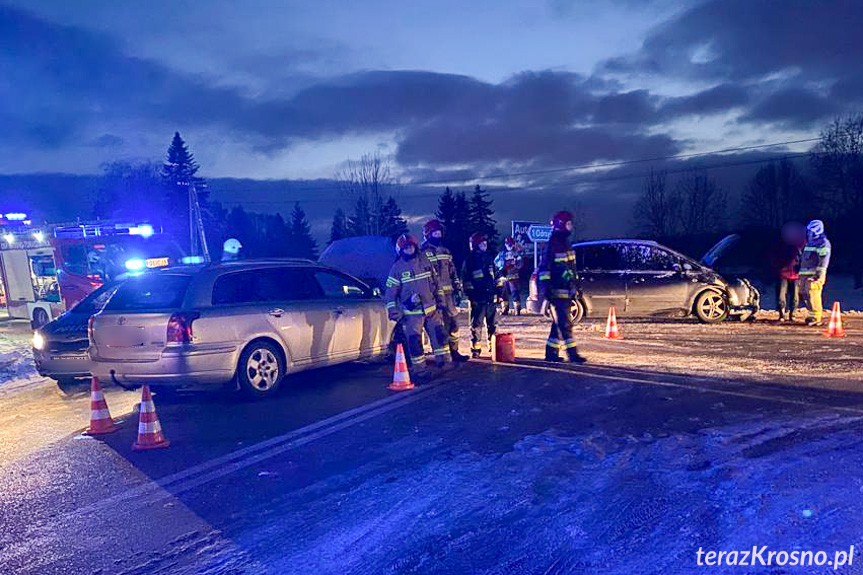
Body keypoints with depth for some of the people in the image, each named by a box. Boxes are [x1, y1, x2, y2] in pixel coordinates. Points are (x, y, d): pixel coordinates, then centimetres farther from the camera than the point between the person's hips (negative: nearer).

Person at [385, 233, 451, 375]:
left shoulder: (425, 262, 7)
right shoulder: (397, 268, -6)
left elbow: (435, 282, 17)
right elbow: (390, 292, -5)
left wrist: (439, 299, 16)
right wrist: (393, 311, -10)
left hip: (431, 308, 4)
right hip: (412, 313, -4)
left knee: (439, 333, 6)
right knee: (414, 340, -3)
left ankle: (441, 360, 23)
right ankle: (419, 368, 9)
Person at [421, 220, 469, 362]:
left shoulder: (445, 252, 17)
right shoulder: (423, 253, -5)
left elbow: (453, 272, 20)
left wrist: (458, 288, 14)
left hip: (448, 293, 7)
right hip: (434, 295, -7)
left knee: (453, 322, 10)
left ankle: (454, 352, 20)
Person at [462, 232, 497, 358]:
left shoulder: (488, 258, 14)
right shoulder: (470, 260, -3)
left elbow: (494, 277, 20)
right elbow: (466, 279, -7)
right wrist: (471, 295, -13)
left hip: (490, 297, 5)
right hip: (478, 298, -5)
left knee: (493, 322, 10)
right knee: (477, 324, -2)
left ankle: (493, 346, 19)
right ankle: (475, 349, 5)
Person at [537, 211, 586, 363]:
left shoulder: (565, 243, 18)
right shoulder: (553, 244, -11)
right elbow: (544, 267, -16)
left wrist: (574, 287, 25)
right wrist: (545, 287, -21)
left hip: (567, 291, 10)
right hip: (557, 291, -10)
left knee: (560, 323, 11)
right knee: (565, 324, -8)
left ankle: (551, 353, 17)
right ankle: (572, 354, -7)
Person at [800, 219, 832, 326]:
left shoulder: (823, 243, -6)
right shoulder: (809, 242, 22)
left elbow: (824, 260, -14)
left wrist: (819, 274, -20)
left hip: (815, 275, -9)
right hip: (805, 274, 9)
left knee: (813, 295, -12)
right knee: (807, 295, 9)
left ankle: (816, 318, -7)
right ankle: (820, 316, 19)